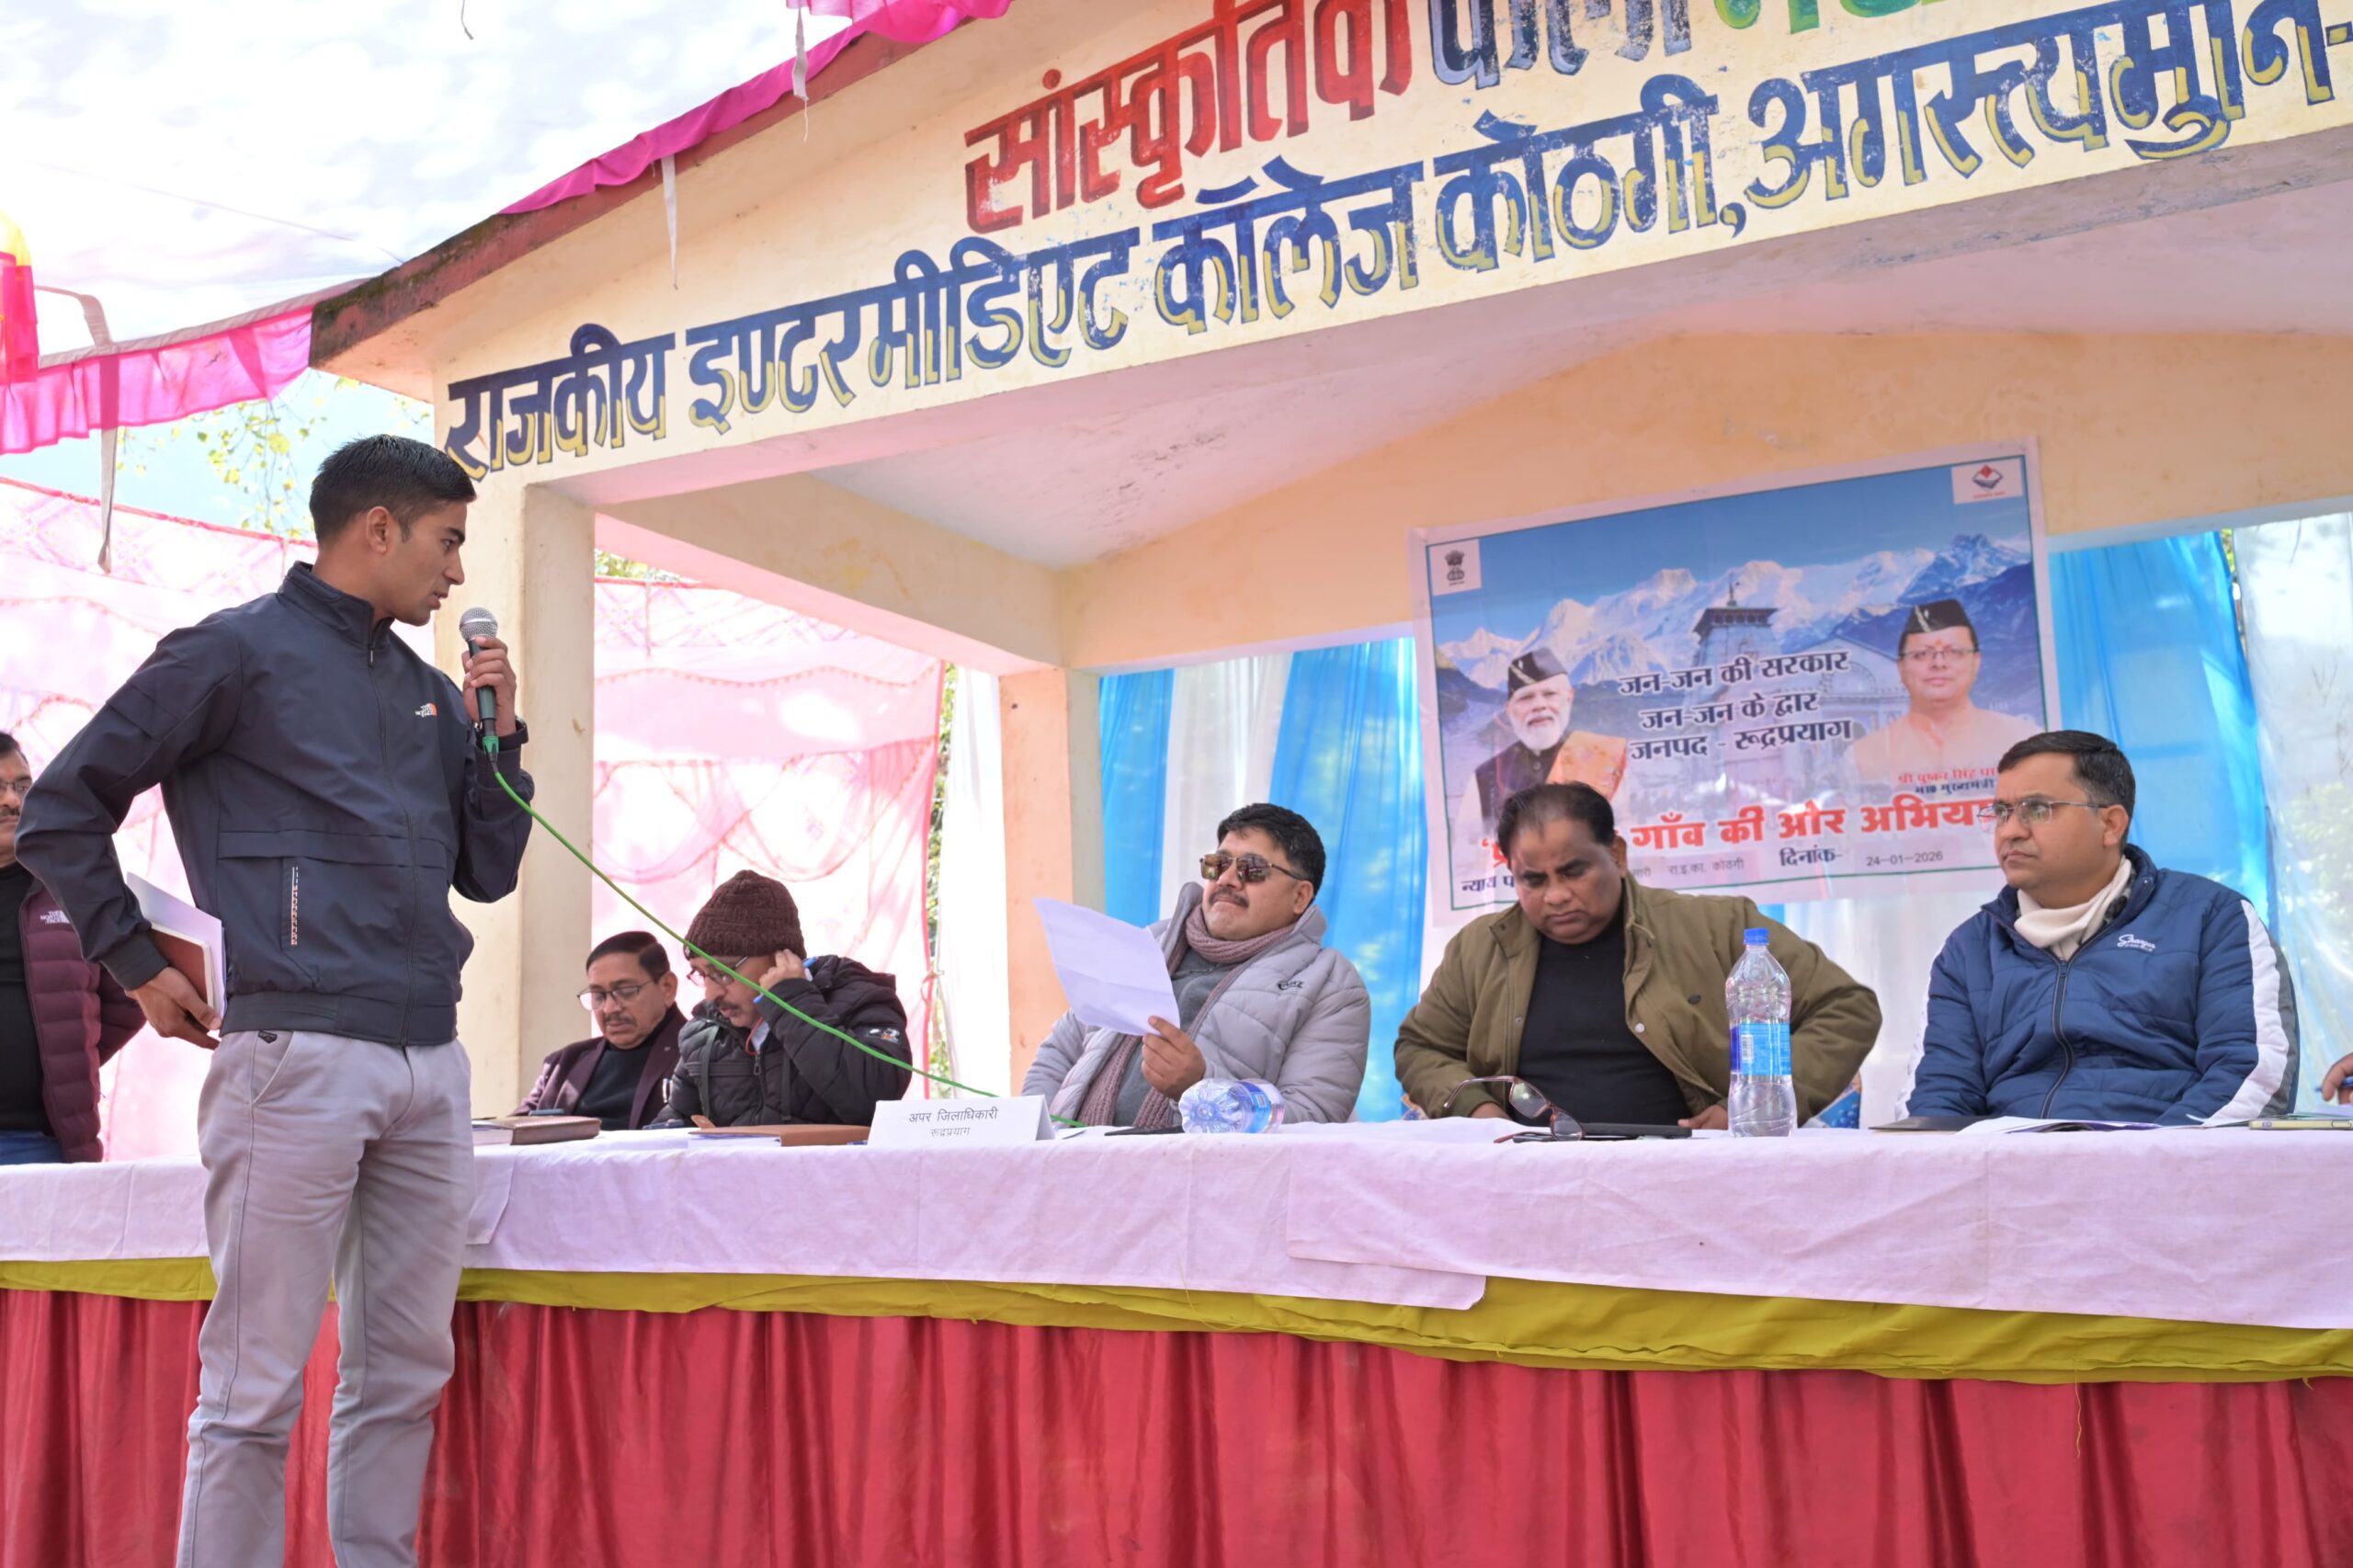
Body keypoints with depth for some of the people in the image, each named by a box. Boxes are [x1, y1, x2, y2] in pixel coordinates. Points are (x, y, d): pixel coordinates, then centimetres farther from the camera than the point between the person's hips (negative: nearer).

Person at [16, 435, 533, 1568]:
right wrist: (139, 967, 0)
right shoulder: (239, 651, 1)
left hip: (430, 1063, 6)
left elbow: (488, 873, 19)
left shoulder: (426, 690, 19)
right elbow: (61, 809, 3)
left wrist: (497, 731, 9)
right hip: (296, 1055, -6)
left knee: (407, 1371, 10)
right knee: (257, 1383, -2)